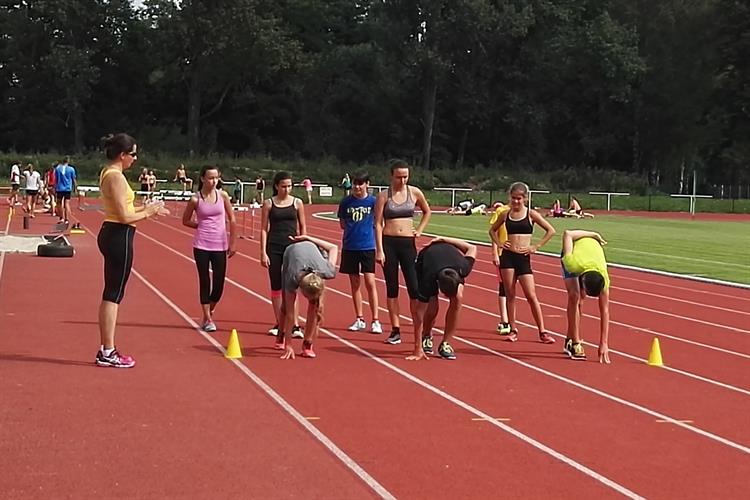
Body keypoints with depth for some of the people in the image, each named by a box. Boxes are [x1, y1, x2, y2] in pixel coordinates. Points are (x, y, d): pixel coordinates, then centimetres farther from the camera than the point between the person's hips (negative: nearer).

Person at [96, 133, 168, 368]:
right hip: (119, 236, -10)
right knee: (113, 295, -4)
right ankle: (108, 353, 2)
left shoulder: (108, 173, 14)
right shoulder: (116, 176, -16)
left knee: (110, 295, 14)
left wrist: (145, 208, 13)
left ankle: (106, 349, 21)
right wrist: (148, 212, -6)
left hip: (111, 234, 10)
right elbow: (125, 217, -20)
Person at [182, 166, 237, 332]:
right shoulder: (195, 199, -4)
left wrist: (233, 243, 4)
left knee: (219, 284, 3)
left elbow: (232, 220, 6)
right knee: (205, 282, 0)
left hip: (220, 246, 2)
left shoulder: (223, 196, 1)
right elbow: (186, 221, 9)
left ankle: (209, 311, 30)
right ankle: (208, 319, 11)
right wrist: (202, 225, 0)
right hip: (202, 245, -2)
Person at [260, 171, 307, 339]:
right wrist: (263, 252, -4)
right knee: (276, 286, 7)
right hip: (274, 248, 1)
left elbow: (302, 227, 9)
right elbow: (264, 229, 2)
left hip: (292, 247, -1)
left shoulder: (297, 203, 4)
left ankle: (294, 325, -8)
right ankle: (279, 324, 16)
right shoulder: (269, 203, 2)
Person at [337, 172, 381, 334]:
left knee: (370, 282, -7)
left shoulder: (373, 201, -3)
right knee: (355, 284, 9)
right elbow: (342, 224, 10)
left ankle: (375, 321, -1)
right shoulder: (346, 202, 3)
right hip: (349, 246, 3)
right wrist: (354, 227, -1)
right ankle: (360, 319, 18)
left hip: (368, 246, -2)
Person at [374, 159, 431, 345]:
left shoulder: (414, 192, 3)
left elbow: (427, 212, 21)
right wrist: (379, 250, -11)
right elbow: (378, 224, -4)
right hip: (388, 243, -1)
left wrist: (419, 230, 9)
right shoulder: (384, 196, -2)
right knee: (392, 288, 4)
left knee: (414, 287, -3)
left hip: (408, 243, 1)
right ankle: (395, 330, 9)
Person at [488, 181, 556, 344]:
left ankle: (542, 332, 0)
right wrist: (499, 243, 6)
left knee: (531, 296, -4)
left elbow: (551, 231, 1)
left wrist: (536, 247, -3)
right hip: (508, 256, 2)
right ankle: (513, 330, 11)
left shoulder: (531, 214, 0)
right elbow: (492, 230, 23)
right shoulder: (506, 215, 7)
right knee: (510, 295, 2)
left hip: (523, 258, -2)